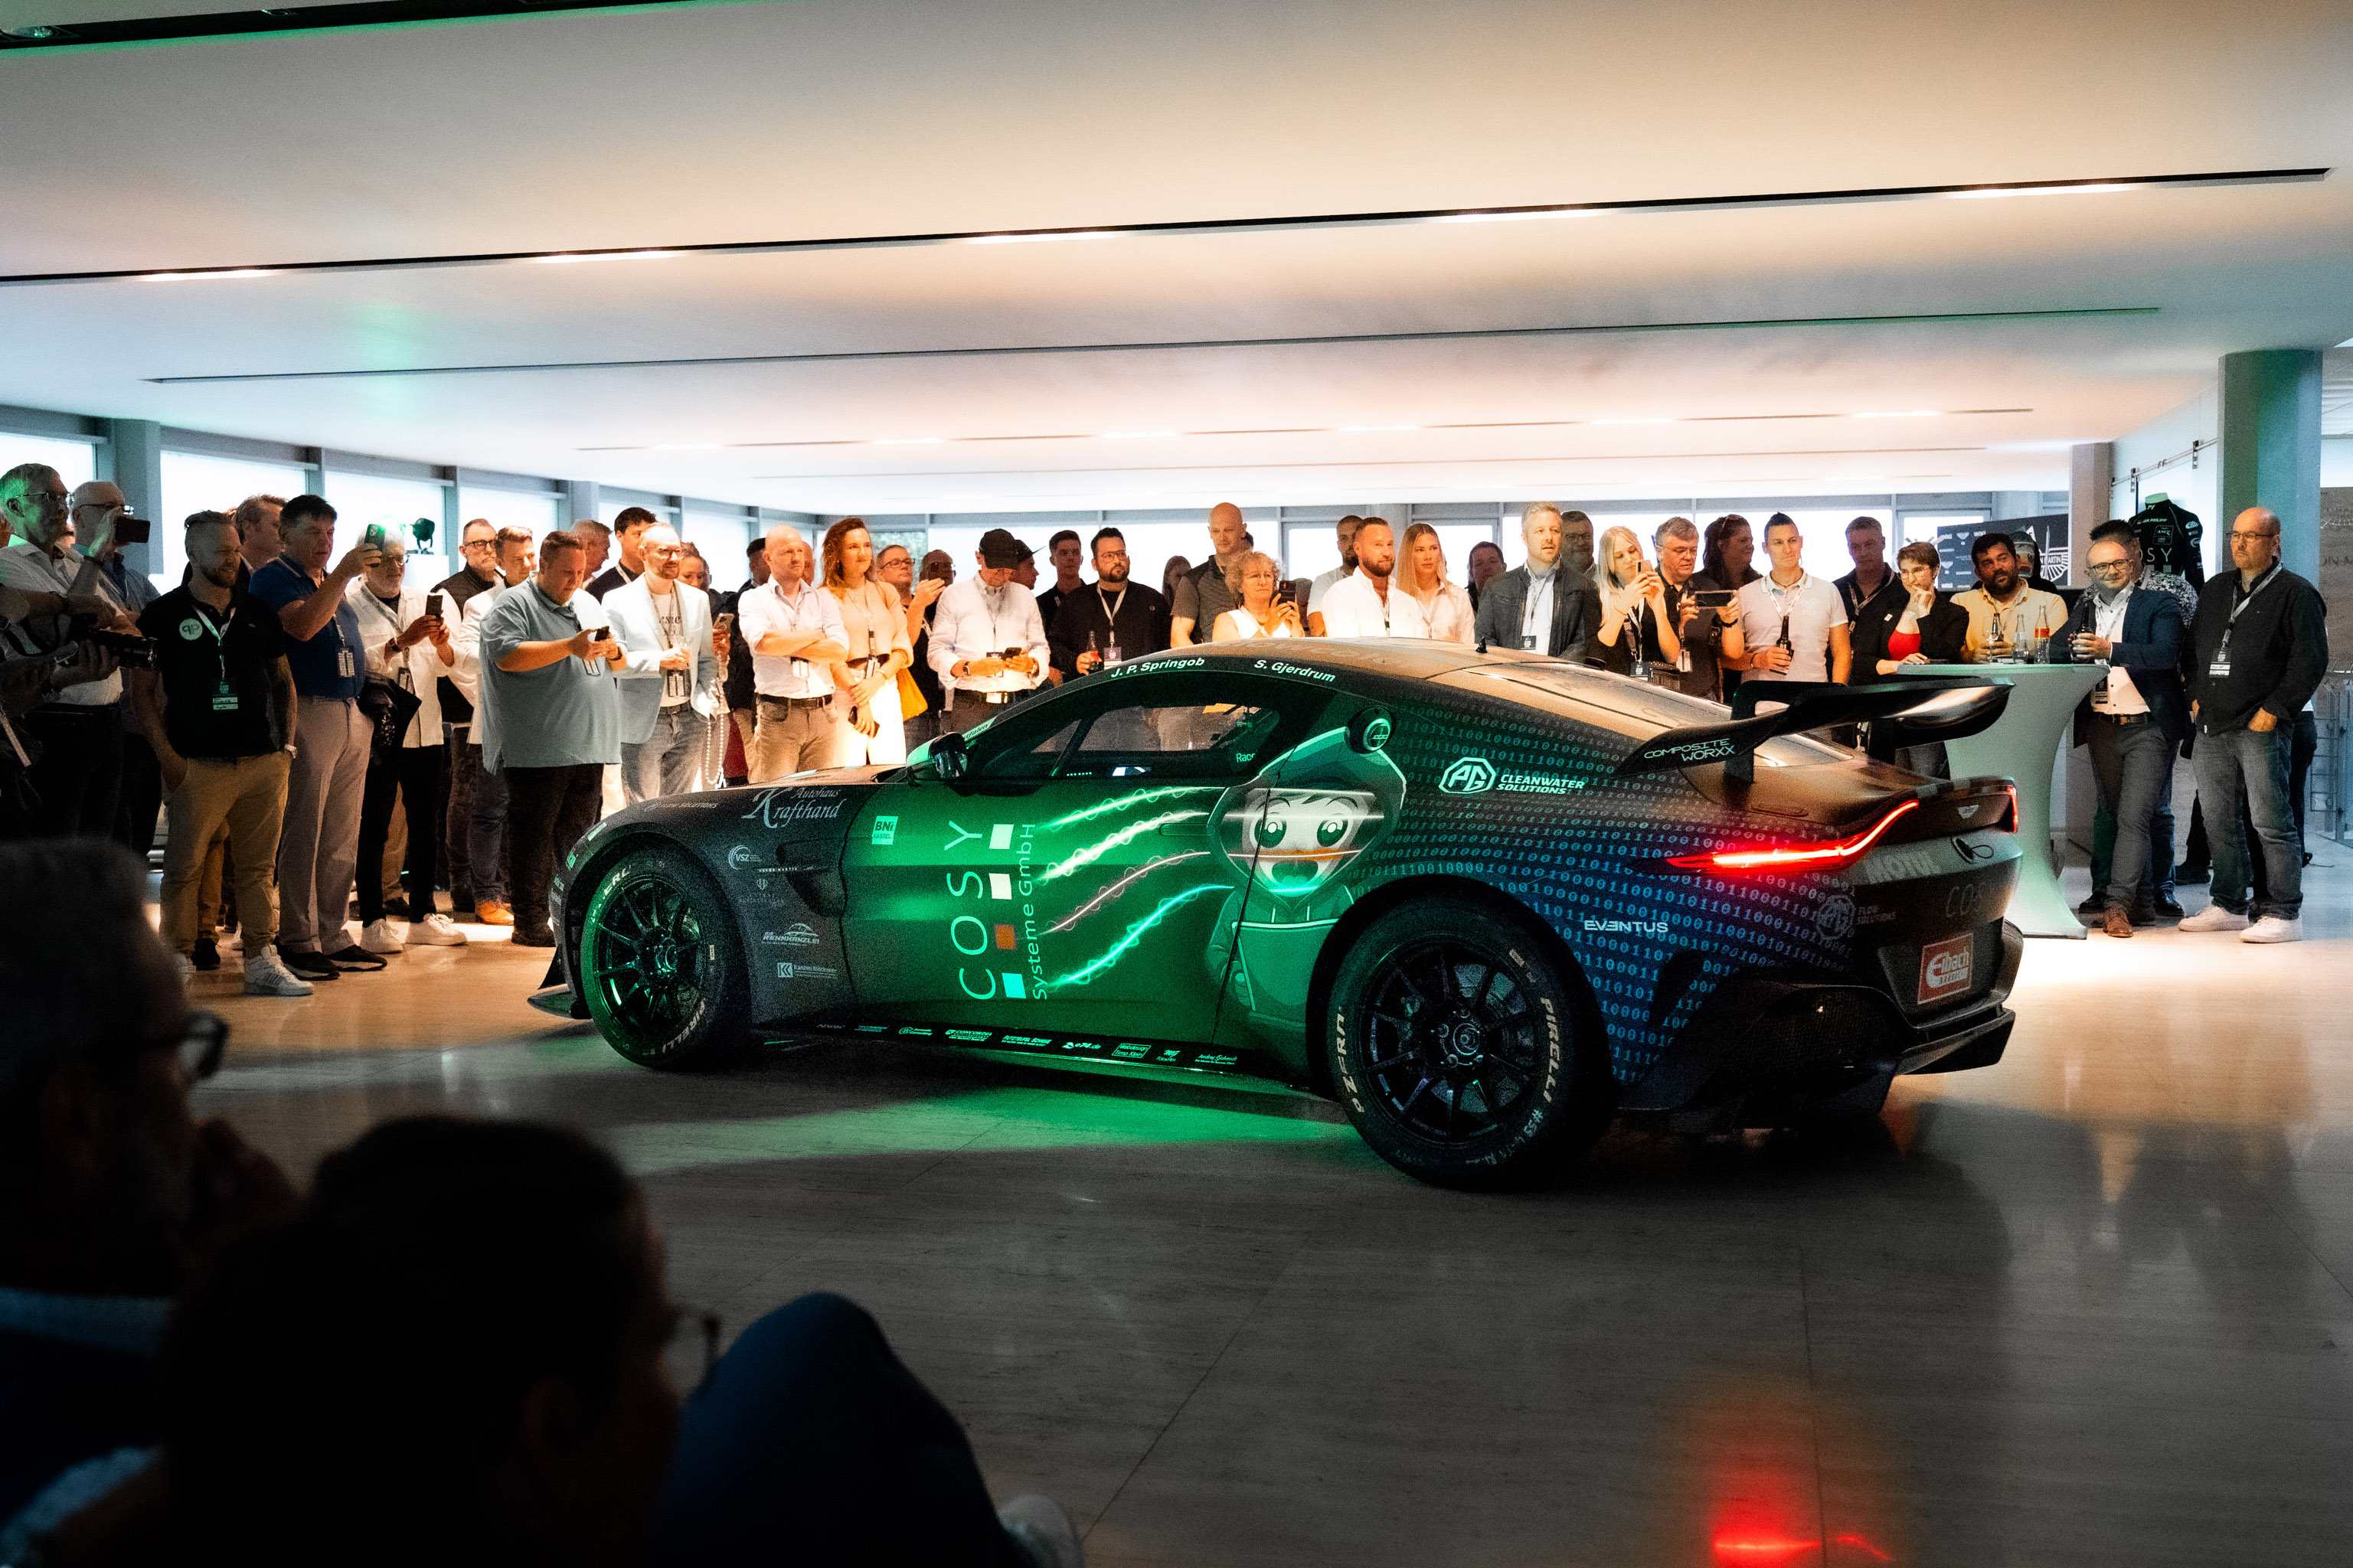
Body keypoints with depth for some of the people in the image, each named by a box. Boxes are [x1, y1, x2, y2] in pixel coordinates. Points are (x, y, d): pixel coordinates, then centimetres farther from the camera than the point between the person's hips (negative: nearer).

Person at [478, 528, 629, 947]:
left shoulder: (588, 605, 20)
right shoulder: (513, 605, -3)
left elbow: (619, 665, 23)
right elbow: (508, 656, -18)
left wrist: (612, 652, -1)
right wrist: (570, 648, -21)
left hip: (588, 746, 7)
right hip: (537, 748, -7)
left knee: (579, 834, 9)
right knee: (533, 835, -3)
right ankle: (530, 924, 2)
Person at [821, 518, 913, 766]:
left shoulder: (886, 592, 15)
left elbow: (903, 648, 9)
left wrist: (877, 680, -9)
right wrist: (860, 701, -17)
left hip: (886, 691, 4)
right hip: (844, 692, -4)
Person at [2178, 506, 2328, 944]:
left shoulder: (2296, 593, -2)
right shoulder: (2215, 590, 18)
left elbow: (2311, 660, -8)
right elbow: (2195, 646, 26)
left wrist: (2274, 710, -13)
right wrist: (2197, 696, 12)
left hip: (2261, 728, -7)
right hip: (2211, 727, 7)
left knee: (2271, 822, -6)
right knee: (2219, 822, 11)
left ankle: (2283, 913, -1)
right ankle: (2228, 907, 20)